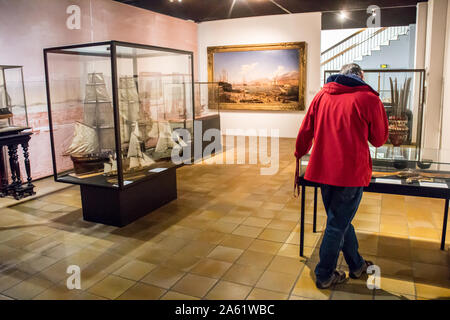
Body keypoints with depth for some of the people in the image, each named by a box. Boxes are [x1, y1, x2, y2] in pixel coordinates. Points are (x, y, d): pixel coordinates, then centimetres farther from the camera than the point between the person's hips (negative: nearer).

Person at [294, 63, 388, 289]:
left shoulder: (322, 95, 7)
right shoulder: (368, 99, -6)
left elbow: (305, 131, 11)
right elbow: (379, 140, 3)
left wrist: (299, 154, 26)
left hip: (324, 169, 6)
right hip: (351, 171, -5)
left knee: (341, 220, 20)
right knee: (338, 224, 7)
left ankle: (357, 265, 38)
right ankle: (324, 276, 21)